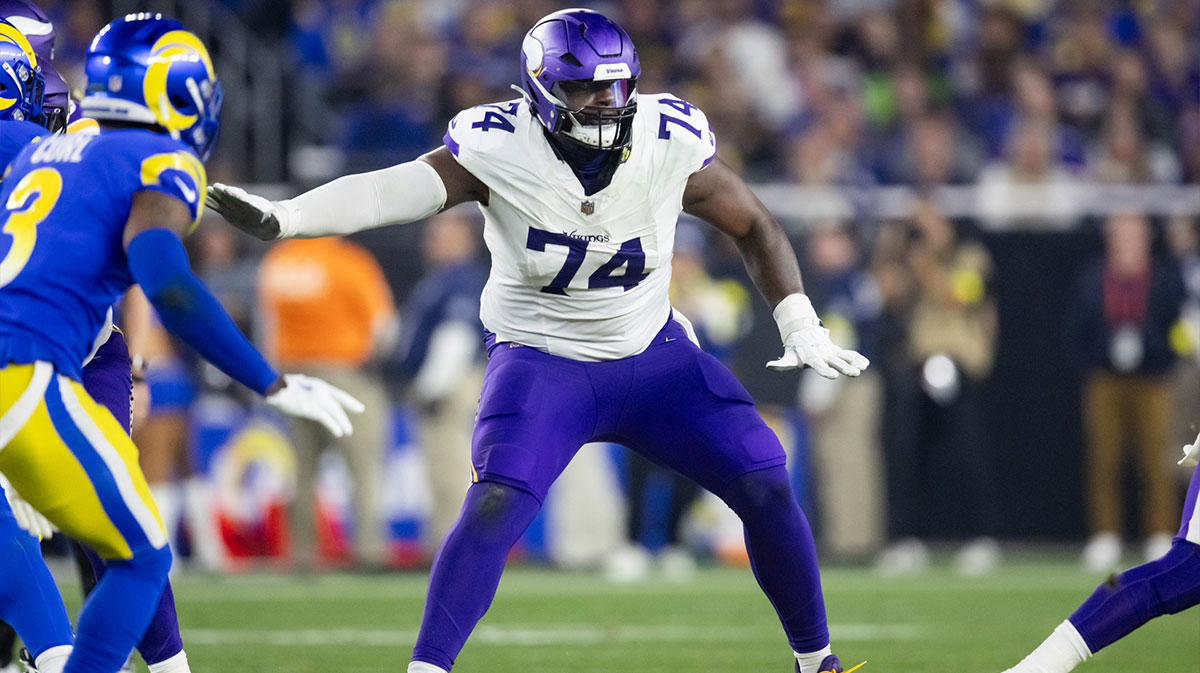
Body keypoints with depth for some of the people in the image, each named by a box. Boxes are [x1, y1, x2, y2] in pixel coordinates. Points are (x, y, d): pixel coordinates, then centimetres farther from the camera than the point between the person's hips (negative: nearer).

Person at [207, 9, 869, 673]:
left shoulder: (671, 144, -14)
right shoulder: (499, 150, -21)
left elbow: (756, 227, 1)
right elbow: (393, 190, -36)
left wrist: (803, 329, -7)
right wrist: (281, 218, -51)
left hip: (652, 354, 3)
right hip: (541, 362, -3)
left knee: (766, 487, -5)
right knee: (494, 508, -25)